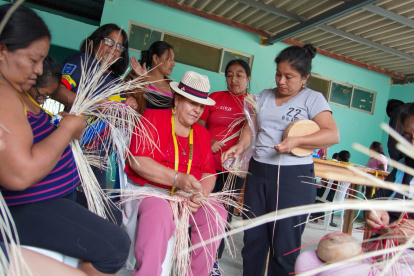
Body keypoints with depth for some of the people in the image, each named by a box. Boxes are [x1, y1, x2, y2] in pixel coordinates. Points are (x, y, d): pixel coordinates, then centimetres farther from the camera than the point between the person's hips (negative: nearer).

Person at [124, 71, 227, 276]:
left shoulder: (202, 134, 13)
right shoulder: (152, 118, -2)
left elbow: (209, 173, 8)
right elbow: (137, 160, -15)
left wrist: (201, 195, -16)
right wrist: (177, 179, -26)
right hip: (148, 189, -5)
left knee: (217, 213, -17)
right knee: (160, 212, -36)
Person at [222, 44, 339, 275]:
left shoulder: (313, 98, 0)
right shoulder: (265, 95, 14)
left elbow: (333, 135, -9)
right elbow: (251, 125, 11)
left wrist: (297, 141, -22)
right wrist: (241, 146, -8)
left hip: (294, 177, -4)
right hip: (258, 171, 5)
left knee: (284, 245, 4)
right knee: (253, 237, 13)